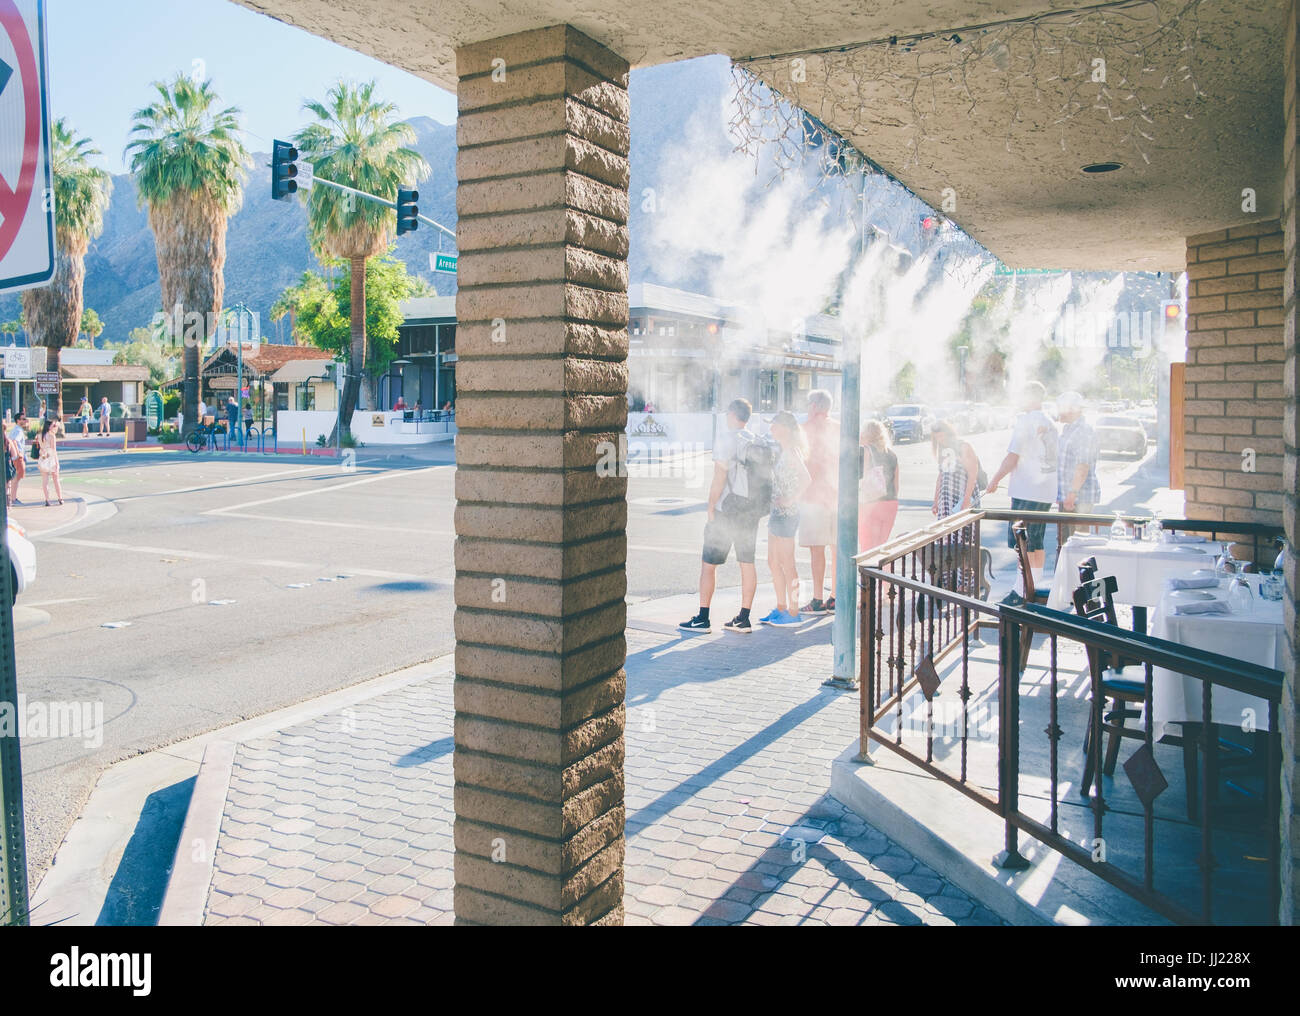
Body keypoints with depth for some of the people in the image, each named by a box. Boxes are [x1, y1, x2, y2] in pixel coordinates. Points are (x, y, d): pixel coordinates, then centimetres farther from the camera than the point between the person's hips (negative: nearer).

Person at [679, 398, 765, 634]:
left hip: (727, 510, -6)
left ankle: (702, 619, 2)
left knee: (708, 563, 1)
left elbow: (720, 476, -15)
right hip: (752, 510, 6)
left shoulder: (726, 438, -10)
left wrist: (711, 508, -9)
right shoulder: (757, 441, 9)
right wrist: (755, 506, 16)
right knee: (747, 564, 10)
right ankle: (743, 619, 12)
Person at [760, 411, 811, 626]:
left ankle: (793, 613, 6)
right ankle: (781, 608, 22)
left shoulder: (791, 451, -15)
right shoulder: (783, 451, 14)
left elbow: (806, 478, -27)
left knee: (787, 565, -2)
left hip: (786, 512, -10)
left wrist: (790, 500, -20)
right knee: (773, 563, 14)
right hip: (777, 512, 10)